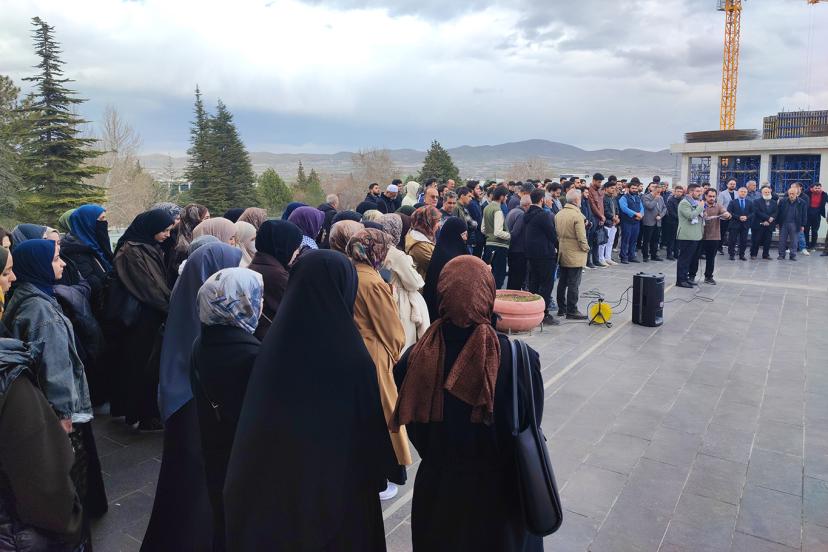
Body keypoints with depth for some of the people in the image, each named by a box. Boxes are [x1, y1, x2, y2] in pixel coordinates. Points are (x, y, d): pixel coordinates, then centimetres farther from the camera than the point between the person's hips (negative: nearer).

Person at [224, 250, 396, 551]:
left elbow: (252, 425, 0)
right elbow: (374, 430, -13)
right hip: (338, 489, -4)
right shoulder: (352, 358, -25)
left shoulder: (273, 342, -12)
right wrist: (377, 472, 5)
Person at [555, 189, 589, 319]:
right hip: (575, 255, -7)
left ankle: (561, 308, 22)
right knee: (573, 284, -2)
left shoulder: (559, 214, 5)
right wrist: (586, 248, -3)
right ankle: (572, 311, 2)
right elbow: (581, 236, -18)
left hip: (562, 254, 7)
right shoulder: (577, 215, -17)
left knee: (562, 282, 14)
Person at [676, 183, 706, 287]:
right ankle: (680, 280, -5)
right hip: (687, 236, -10)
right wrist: (700, 207, -13)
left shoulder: (696, 203, 22)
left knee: (693, 259, 11)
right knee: (684, 258, -7)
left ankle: (686, 278, 18)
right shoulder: (684, 203, -10)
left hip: (696, 236, 10)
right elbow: (691, 216, -22)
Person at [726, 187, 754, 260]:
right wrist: (738, 217, -15)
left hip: (745, 224, 3)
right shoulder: (732, 202, 4)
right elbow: (729, 212, -5)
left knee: (744, 241, 3)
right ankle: (732, 254, 7)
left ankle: (742, 255, 11)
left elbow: (752, 213, 9)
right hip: (734, 224, -2)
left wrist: (747, 217, -11)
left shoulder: (749, 203, 12)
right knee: (732, 240, -2)